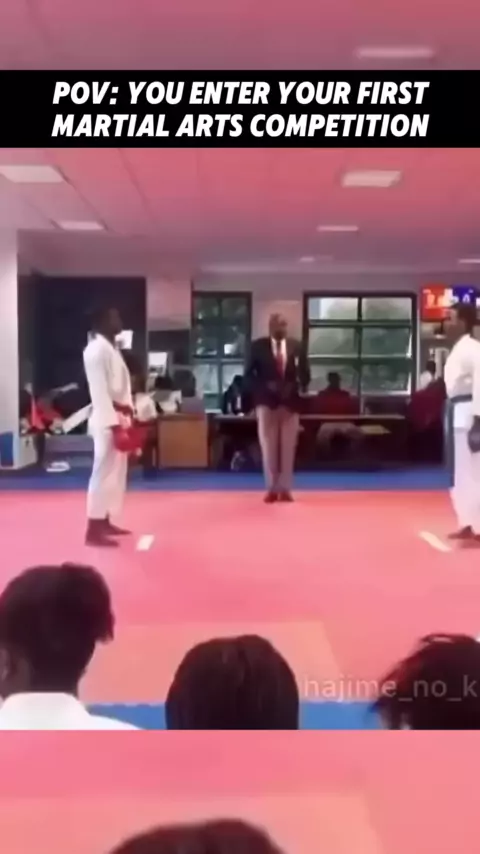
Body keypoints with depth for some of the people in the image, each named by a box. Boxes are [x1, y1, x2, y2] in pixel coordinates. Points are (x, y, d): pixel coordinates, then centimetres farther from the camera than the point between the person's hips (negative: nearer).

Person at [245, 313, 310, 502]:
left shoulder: (296, 347, 5)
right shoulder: (258, 346, 0)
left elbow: (305, 373, 8)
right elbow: (249, 374, 0)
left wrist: (297, 388, -10)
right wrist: (265, 387, -15)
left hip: (290, 403, 1)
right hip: (267, 402, -1)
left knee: (288, 448, 3)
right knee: (269, 447, 1)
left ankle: (285, 489, 11)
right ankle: (272, 488, 11)